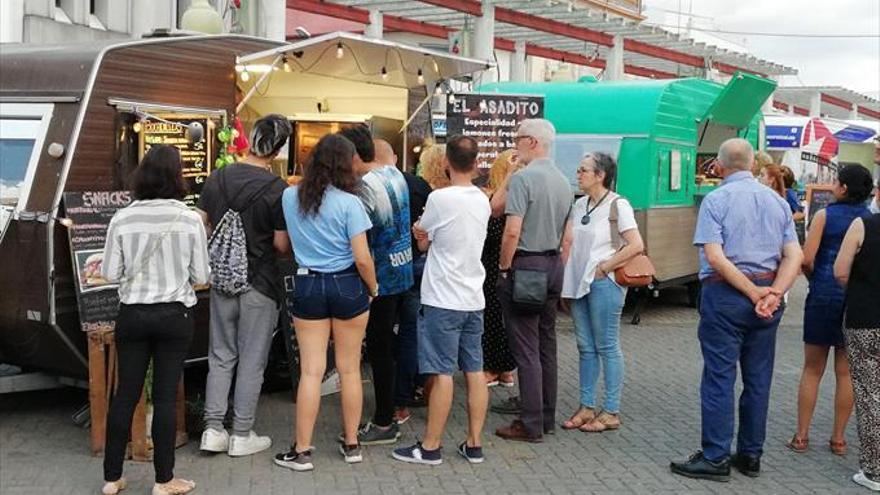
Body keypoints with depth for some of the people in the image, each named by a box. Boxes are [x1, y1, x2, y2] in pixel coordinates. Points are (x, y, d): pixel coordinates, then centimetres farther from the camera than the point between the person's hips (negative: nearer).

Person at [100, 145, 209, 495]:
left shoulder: (122, 219, -7)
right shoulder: (190, 220, -9)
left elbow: (110, 274, -1)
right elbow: (201, 276, -3)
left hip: (132, 315, 2)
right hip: (174, 315, -1)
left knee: (125, 394, 10)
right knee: (166, 396, 4)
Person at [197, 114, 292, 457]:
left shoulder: (217, 179, 0)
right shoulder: (277, 190, -16)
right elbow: (282, 245, -12)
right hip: (259, 285, -5)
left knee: (221, 357, 15)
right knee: (251, 362, 6)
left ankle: (213, 430, 15)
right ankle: (241, 435, 14)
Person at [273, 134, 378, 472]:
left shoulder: (290, 197, 0)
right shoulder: (348, 202, -12)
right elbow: (362, 258, -13)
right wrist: (373, 288, 3)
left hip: (308, 286, 2)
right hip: (346, 286, -2)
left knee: (311, 371, 4)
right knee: (350, 369, 10)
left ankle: (301, 451, 7)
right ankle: (351, 445, 20)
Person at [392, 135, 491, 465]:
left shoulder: (440, 198, -14)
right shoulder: (482, 200, 7)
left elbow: (423, 243, 0)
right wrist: (427, 232, 6)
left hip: (444, 300, -6)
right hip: (474, 298, 7)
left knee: (442, 373, -3)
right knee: (474, 371, 8)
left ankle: (430, 447, 6)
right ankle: (474, 444, 15)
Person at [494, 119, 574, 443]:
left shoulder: (523, 178, -14)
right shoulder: (563, 181, 11)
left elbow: (512, 230, -20)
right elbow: (566, 235, 14)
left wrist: (504, 267, -10)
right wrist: (556, 266, 19)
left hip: (525, 265, -8)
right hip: (554, 265, 8)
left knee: (526, 349, -3)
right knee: (547, 345, 13)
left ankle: (531, 425, 0)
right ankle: (547, 417, 20)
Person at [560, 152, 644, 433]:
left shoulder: (617, 205, -9)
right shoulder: (579, 205, 12)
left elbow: (636, 245, -16)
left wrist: (604, 267, -14)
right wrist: (565, 277, 6)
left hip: (603, 283, -7)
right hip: (579, 283, 7)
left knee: (607, 347, -1)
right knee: (585, 347, 11)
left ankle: (611, 412, 6)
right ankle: (587, 407, 19)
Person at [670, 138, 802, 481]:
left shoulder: (716, 200, -7)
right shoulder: (777, 201, 9)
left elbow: (715, 257, -17)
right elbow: (794, 256, 1)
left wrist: (755, 293, -12)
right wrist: (773, 293, -11)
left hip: (726, 294, -5)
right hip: (767, 292, 6)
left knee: (719, 377, -1)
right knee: (758, 378, 11)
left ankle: (716, 458, 2)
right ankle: (751, 455, 19)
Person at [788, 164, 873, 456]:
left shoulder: (825, 216, -7)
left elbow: (806, 259, -12)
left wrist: (815, 279, 7)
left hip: (824, 296, -2)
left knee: (812, 370, 8)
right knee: (846, 372, 10)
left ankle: (801, 436, 11)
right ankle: (838, 438, 16)